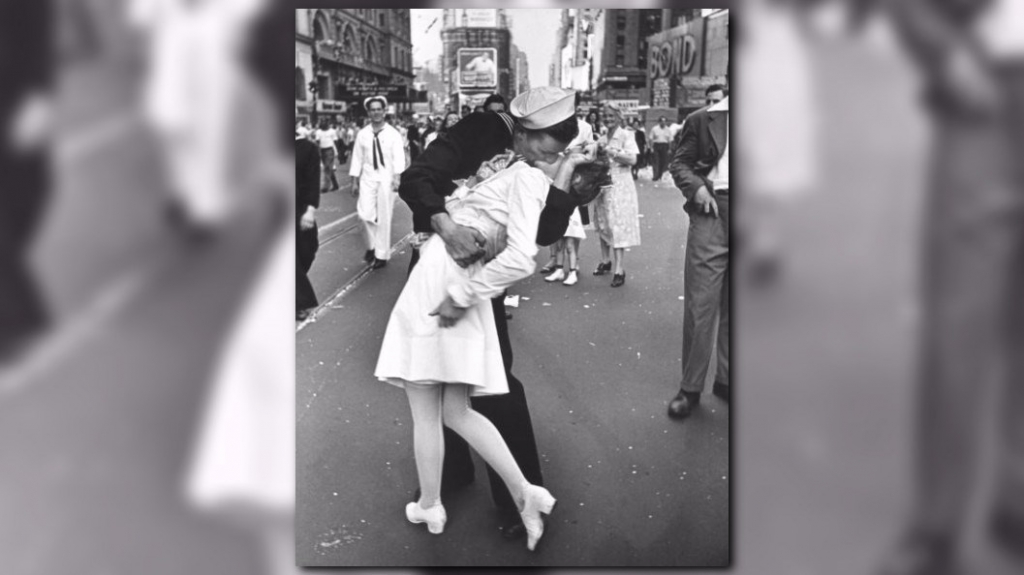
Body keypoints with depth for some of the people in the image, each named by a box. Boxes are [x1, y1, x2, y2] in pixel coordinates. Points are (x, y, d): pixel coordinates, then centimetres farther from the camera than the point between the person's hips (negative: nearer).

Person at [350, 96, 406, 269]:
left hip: (386, 178, -2)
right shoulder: (362, 134, 4)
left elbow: (398, 157, -11)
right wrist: (354, 181, 6)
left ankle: (382, 254, 15)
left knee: (384, 217, 3)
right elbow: (357, 158, 7)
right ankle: (371, 245, 17)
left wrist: (397, 177, -25)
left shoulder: (393, 134, -3)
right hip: (367, 178, 2)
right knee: (365, 214, -9)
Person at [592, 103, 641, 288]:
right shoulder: (602, 138, 14)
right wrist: (598, 152, -1)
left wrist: (611, 151, -17)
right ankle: (606, 261, 25)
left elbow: (632, 159, -15)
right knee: (602, 224, 10)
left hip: (619, 185, -6)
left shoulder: (626, 135, -4)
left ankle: (619, 269, -9)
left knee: (618, 225, -9)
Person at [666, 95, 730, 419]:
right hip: (712, 213, -2)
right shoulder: (703, 119, 4)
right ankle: (690, 388, 9)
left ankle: (726, 380, 24)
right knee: (700, 305, -1)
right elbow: (679, 163, 6)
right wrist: (696, 186, -12)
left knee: (733, 307, 11)